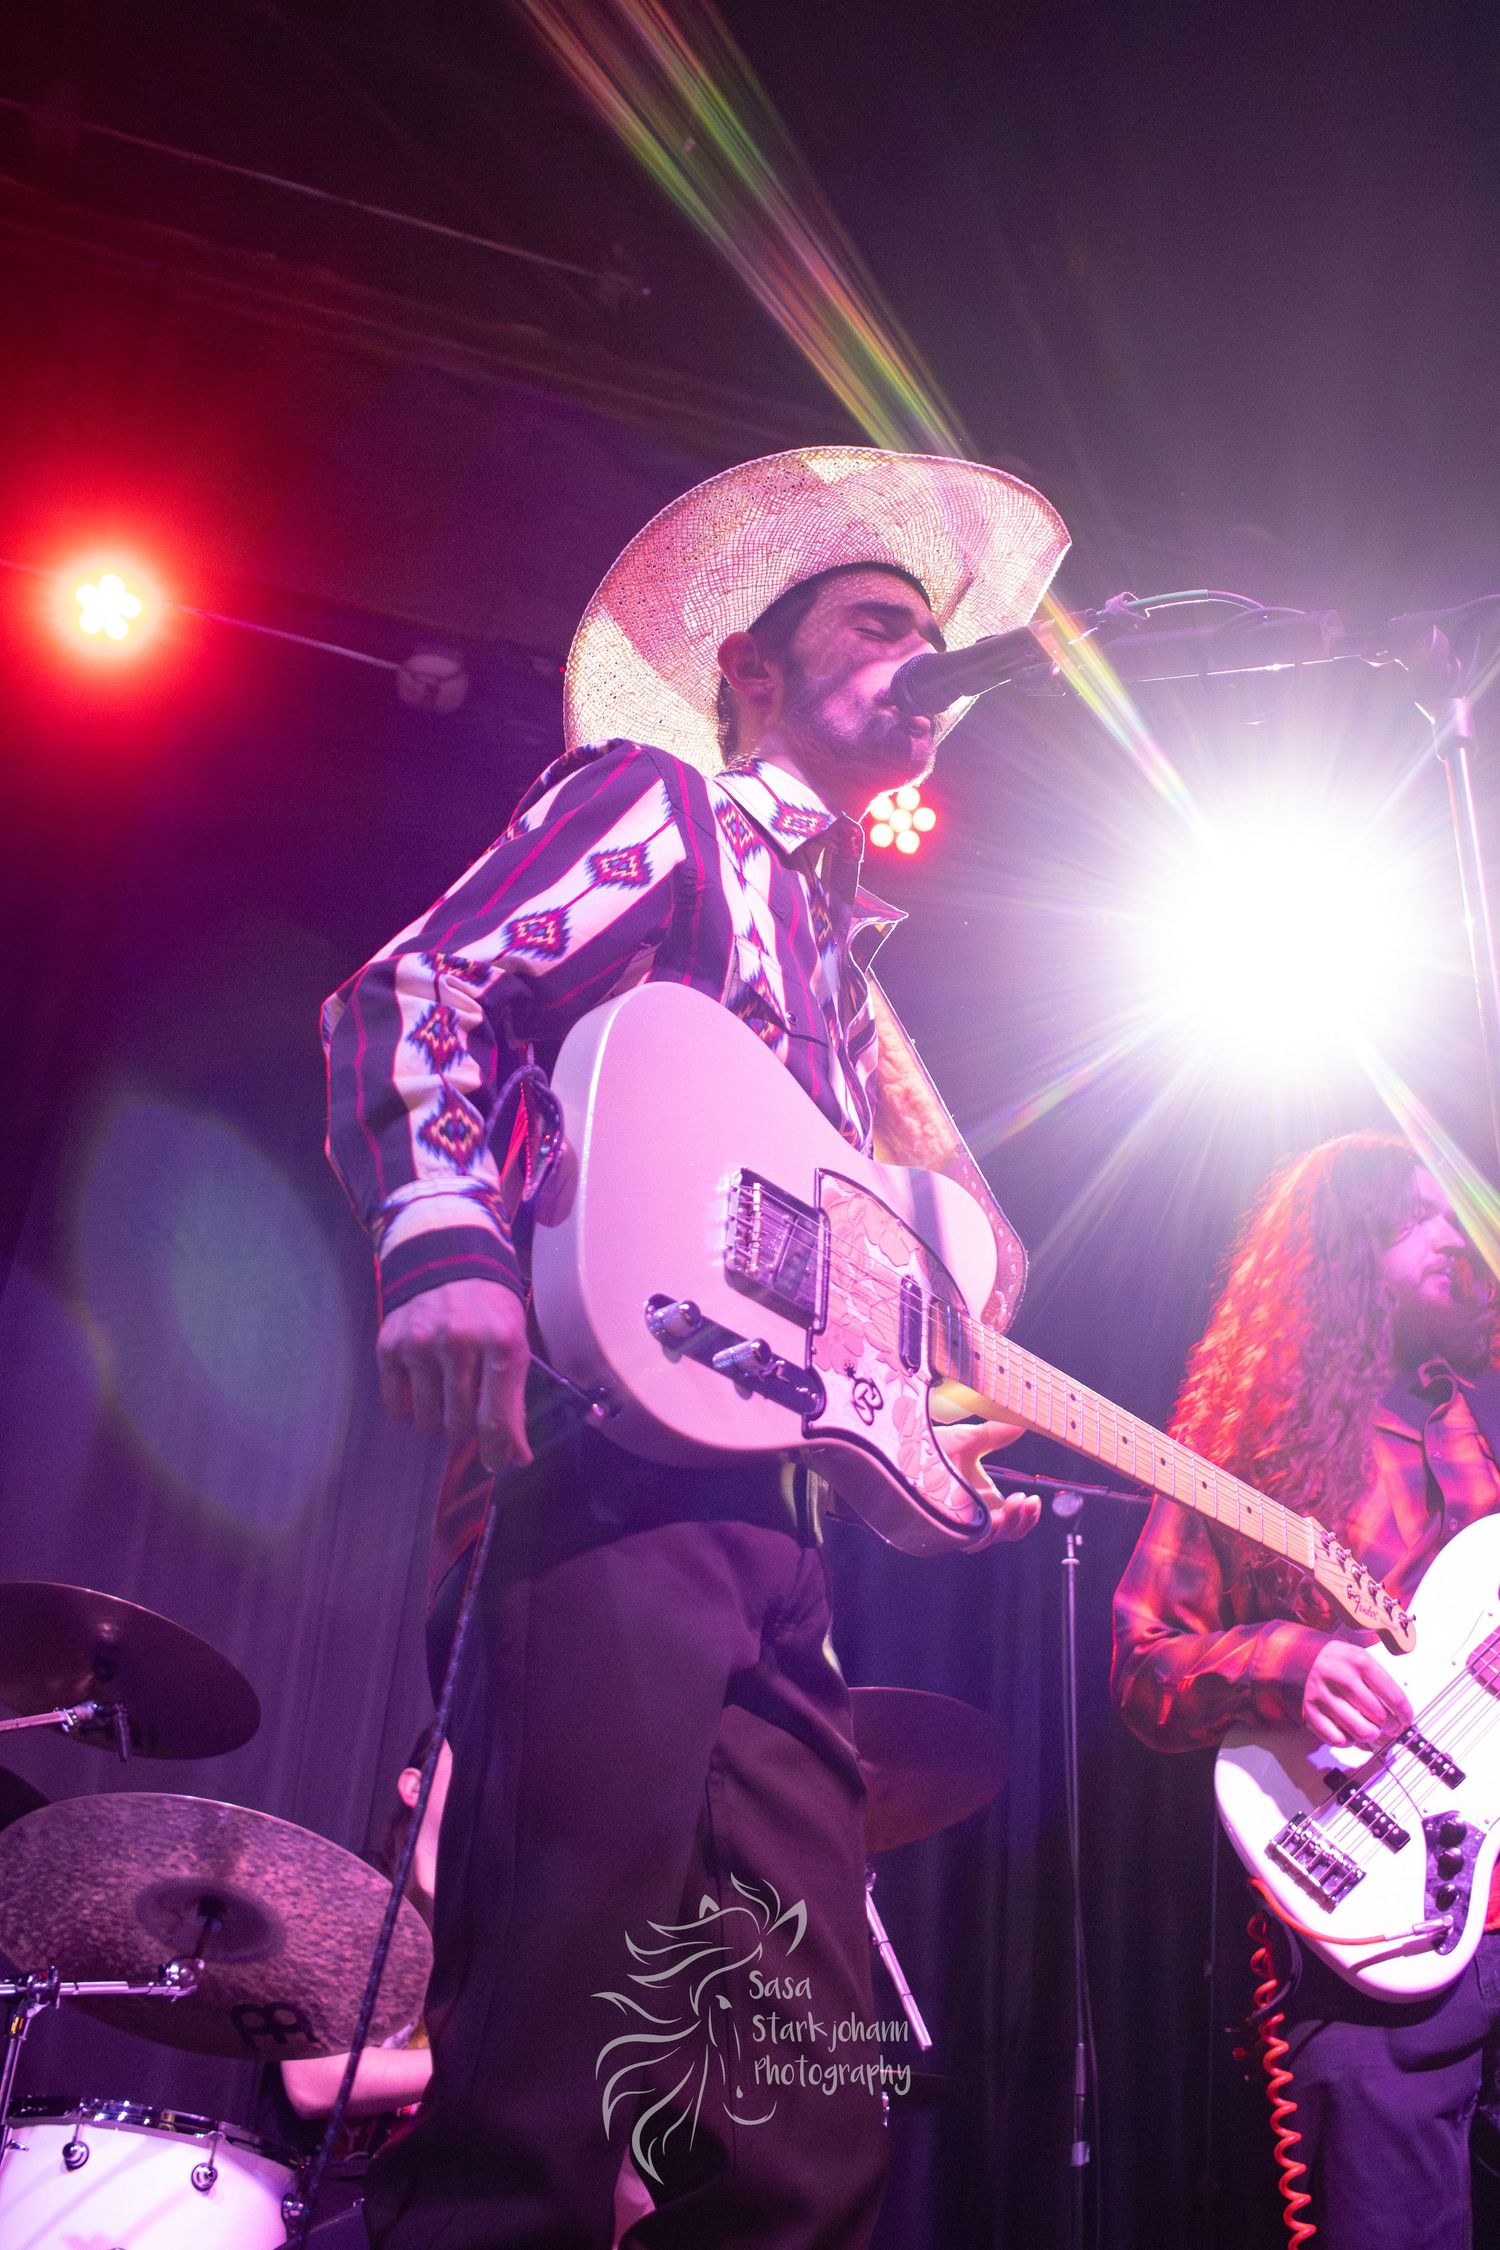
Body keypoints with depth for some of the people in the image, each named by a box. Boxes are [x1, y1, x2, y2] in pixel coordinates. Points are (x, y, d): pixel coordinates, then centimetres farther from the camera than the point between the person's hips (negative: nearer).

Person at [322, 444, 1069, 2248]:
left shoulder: (840, 957, 33)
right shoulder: (656, 800, 12)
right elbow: (411, 994, -5)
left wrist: (928, 1457, 13)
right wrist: (447, 1241, -23)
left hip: (774, 1518, 8)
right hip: (617, 1446, -8)